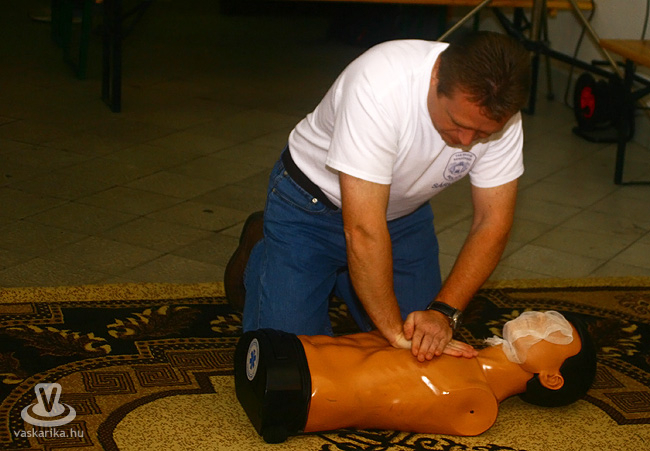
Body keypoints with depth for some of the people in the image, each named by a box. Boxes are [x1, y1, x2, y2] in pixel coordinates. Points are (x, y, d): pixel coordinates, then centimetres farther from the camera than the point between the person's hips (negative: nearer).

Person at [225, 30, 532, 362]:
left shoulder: (498, 114, -23)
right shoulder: (380, 85, -40)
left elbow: (492, 223, -17)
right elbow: (363, 229, -39)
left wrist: (443, 312, -30)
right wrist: (393, 329, -34)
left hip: (403, 211, 5)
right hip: (311, 204, -5)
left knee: (424, 342, 0)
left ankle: (344, 277, 26)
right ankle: (258, 251, 20)